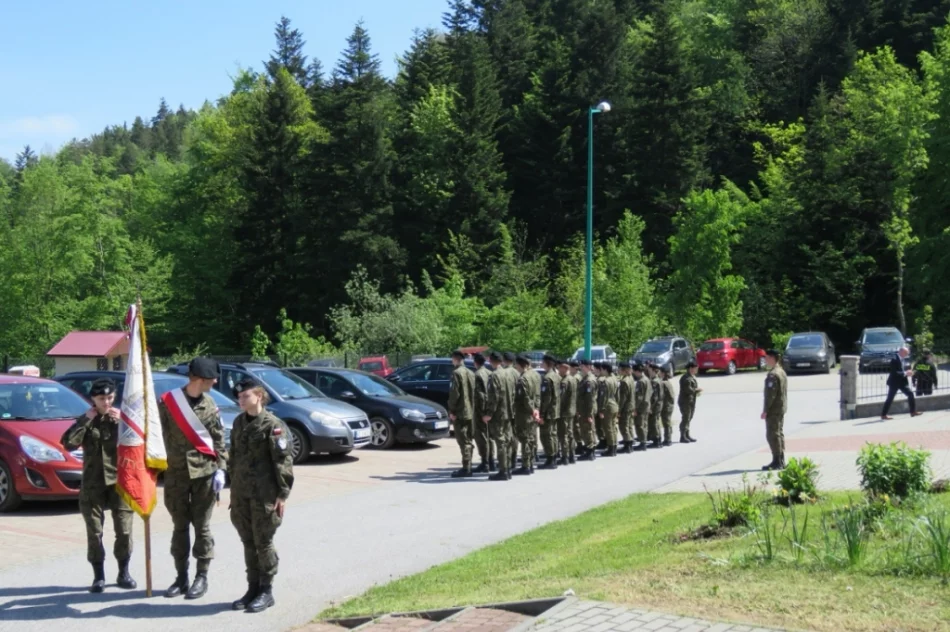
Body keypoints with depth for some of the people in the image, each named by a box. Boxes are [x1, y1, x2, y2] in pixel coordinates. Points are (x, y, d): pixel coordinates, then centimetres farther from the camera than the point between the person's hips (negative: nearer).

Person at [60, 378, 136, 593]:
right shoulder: (86, 421, 7)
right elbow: (68, 443, -9)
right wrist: (86, 420, -10)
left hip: (119, 481, 0)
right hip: (93, 483, 0)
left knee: (124, 530, 1)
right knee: (94, 532, 1)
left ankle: (124, 573, 14)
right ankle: (98, 576, 10)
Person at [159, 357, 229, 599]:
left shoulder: (210, 406, 3)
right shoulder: (167, 401, -3)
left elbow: (219, 440, 5)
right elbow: (159, 435, -1)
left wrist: (220, 469, -3)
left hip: (204, 472, 0)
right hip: (176, 472, 0)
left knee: (202, 526, 2)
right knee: (179, 526, 8)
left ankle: (202, 577, 11)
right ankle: (181, 577, 18)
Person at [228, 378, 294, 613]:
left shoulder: (273, 425, -10)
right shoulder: (239, 422, 11)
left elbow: (283, 461, -12)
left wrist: (283, 494, -14)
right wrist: (234, 487, 15)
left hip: (264, 494, -6)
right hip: (241, 493, 6)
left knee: (263, 542, 0)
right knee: (248, 542, 11)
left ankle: (266, 590, 10)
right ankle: (253, 588, 19)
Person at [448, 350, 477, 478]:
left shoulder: (457, 373, -12)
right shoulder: (471, 373, 12)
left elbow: (454, 393, -16)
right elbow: (474, 392, 13)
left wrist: (452, 411, -12)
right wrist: (472, 408, 16)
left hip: (460, 412, -8)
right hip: (470, 412, 8)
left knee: (463, 440, -7)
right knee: (468, 440, 13)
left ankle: (466, 469, -9)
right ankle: (468, 467, 18)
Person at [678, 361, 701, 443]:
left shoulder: (692, 377, 15)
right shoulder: (686, 378, -19)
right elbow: (688, 390, -25)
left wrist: (697, 390, 4)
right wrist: (697, 390, -13)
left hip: (691, 402, 10)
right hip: (685, 402, -10)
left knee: (688, 419, 15)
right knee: (685, 419, -6)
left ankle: (687, 436, 23)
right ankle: (683, 437, -1)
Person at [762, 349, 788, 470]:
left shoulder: (773, 375, -18)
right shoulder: (782, 372, 14)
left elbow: (771, 394, -22)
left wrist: (765, 410, -19)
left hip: (774, 409, -10)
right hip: (781, 408, 10)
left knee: (772, 435, -7)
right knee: (779, 433, 14)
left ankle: (777, 462, -7)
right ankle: (781, 461, 18)